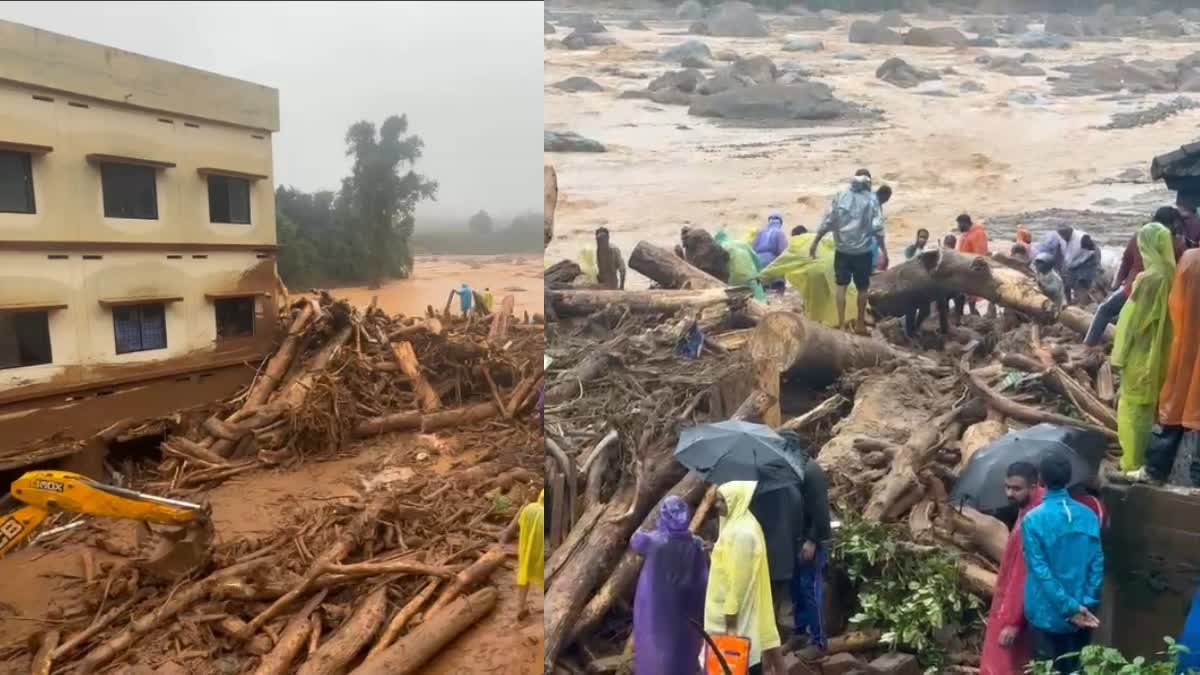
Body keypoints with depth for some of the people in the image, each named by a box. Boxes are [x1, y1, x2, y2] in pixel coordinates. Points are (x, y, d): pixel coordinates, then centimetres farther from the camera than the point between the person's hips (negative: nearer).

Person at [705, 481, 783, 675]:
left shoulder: (741, 532, -22)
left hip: (737, 613, -9)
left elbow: (739, 579, -23)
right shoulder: (736, 525, 9)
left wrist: (731, 620, -20)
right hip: (732, 608, 9)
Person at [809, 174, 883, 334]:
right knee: (862, 288, 12)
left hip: (842, 250, 1)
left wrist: (815, 243, 5)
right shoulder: (871, 200, -4)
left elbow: (827, 222, -2)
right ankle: (860, 324, 20)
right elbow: (877, 228, -9)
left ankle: (841, 323, 3)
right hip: (863, 251, -1)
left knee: (841, 286, 8)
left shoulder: (840, 197, 0)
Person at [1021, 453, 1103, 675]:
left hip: (1048, 615, -4)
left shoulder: (1033, 520, -15)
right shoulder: (1089, 516, -2)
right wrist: (1087, 604, 0)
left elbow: (1040, 571, -17)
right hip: (1083, 614, 4)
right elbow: (1097, 564, -2)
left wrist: (1070, 608, -12)